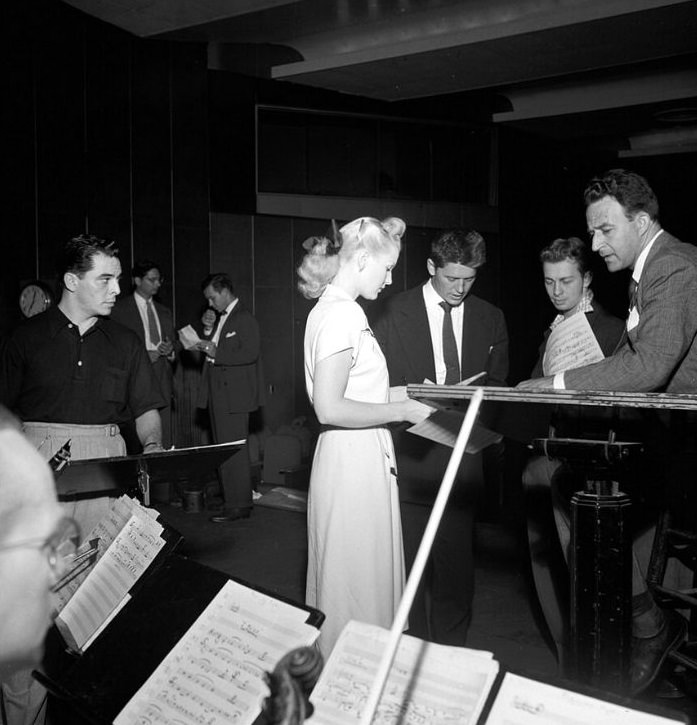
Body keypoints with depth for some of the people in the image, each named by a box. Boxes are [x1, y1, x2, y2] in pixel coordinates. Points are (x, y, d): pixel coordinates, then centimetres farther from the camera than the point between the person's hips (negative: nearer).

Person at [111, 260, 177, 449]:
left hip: (162, 383, 5)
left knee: (165, 440, -3)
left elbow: (174, 343, 25)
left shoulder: (165, 312, 22)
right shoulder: (119, 308, 4)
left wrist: (171, 350, 1)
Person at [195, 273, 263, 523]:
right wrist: (208, 333, 11)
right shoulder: (223, 318, 19)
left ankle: (239, 505, -1)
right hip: (219, 396, 10)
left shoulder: (244, 319, -9)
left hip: (234, 396, -10)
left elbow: (251, 353, -21)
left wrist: (216, 353, -20)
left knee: (234, 450, -7)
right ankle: (231, 497, 20)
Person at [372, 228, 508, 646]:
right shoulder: (396, 313, 0)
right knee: (409, 560, 4)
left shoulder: (490, 320, 8)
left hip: (463, 455, 2)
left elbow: (497, 386, 13)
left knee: (457, 559, 8)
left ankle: (452, 653, 24)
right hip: (410, 451, -2)